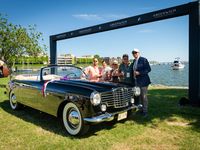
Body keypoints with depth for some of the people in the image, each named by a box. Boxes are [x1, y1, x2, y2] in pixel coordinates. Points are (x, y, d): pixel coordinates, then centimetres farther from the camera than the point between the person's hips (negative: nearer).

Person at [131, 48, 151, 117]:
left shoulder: (144, 60, -8)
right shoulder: (134, 61, 13)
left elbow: (148, 69, -14)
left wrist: (139, 73, -20)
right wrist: (133, 74, 6)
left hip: (143, 81, -7)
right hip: (136, 81, 7)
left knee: (144, 96, 0)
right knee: (139, 96, 13)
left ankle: (145, 111, 11)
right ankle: (141, 109, 25)